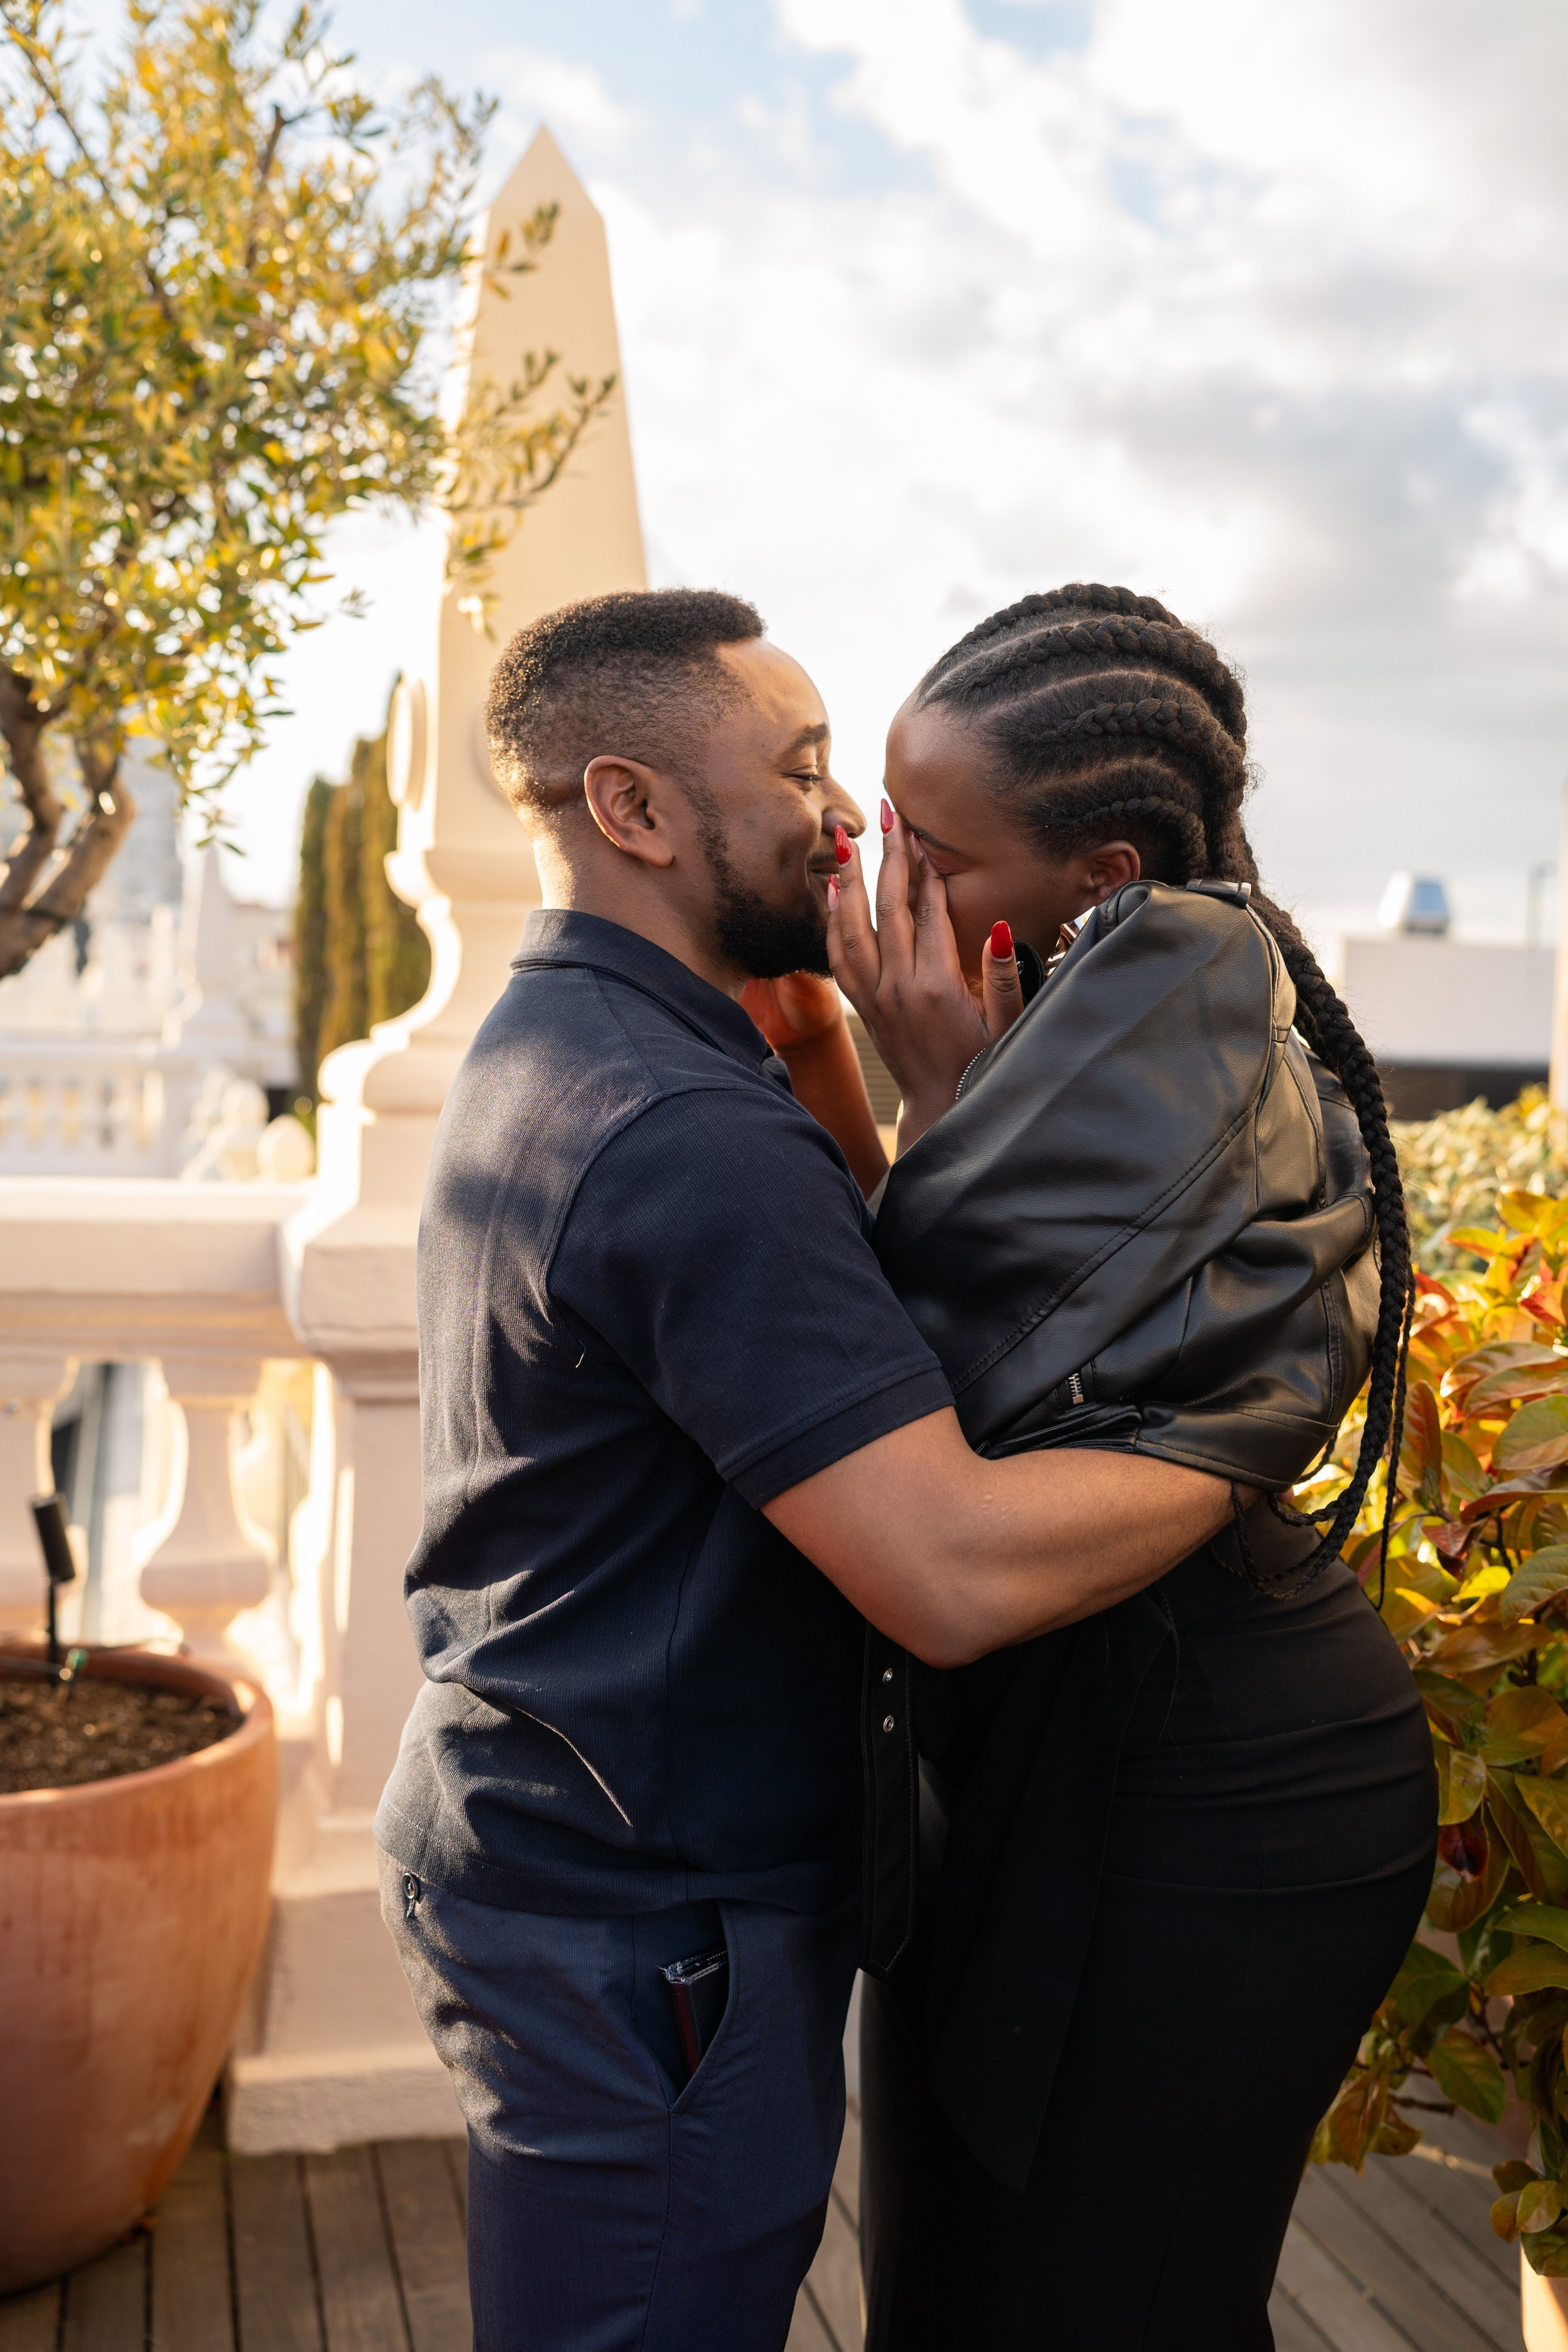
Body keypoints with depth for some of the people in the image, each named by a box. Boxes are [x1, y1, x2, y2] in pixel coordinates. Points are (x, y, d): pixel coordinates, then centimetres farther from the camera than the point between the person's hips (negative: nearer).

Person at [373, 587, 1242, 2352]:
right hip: (642, 1934, -10)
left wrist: (819, 1035, 2)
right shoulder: (686, 1131, -26)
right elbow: (959, 1573, -31)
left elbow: (853, 1290, 12)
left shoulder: (539, 1049, 8)